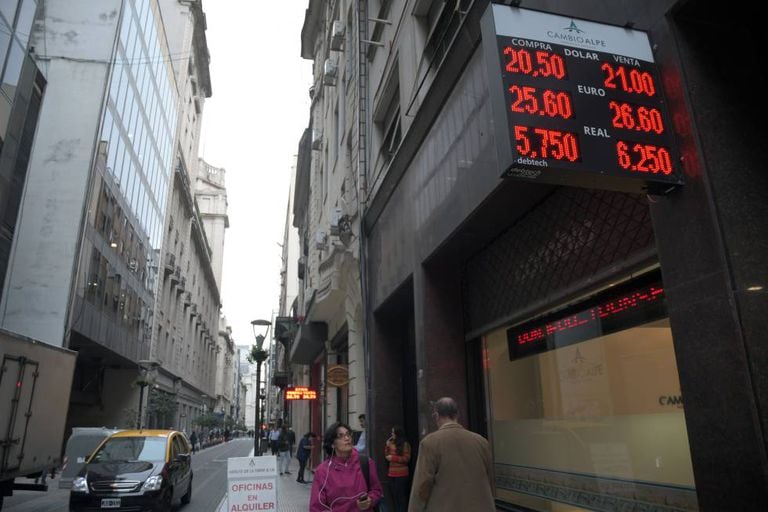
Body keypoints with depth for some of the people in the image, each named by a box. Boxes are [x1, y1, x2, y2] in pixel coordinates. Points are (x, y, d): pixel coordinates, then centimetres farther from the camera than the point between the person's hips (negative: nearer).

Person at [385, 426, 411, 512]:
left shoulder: (405, 444, -7)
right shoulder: (391, 443, 10)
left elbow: (406, 459, -12)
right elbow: (386, 456, 14)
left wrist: (393, 458, -14)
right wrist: (387, 446, 1)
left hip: (401, 474, -6)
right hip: (391, 474, 6)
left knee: (401, 495, -4)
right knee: (394, 495, 10)